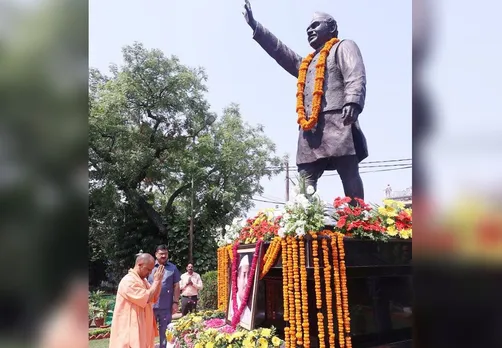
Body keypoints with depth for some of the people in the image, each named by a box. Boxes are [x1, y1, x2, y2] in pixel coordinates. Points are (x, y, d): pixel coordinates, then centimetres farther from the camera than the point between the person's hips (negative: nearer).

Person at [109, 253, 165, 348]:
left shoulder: (142, 280, 13)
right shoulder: (128, 281, -18)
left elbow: (154, 298, 12)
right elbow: (146, 298, -22)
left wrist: (159, 280, 0)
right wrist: (156, 280, -14)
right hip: (130, 327, -9)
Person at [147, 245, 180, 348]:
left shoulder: (173, 268, 3)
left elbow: (176, 286, 3)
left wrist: (175, 302, -3)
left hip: (166, 306, 0)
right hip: (151, 305, 1)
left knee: (164, 332, 11)